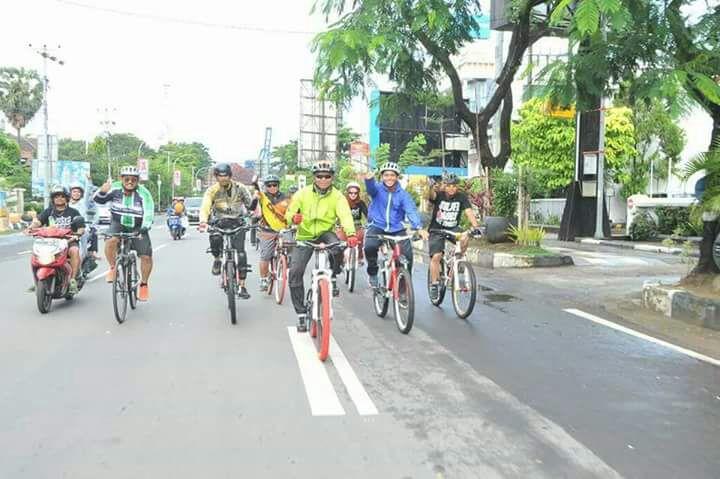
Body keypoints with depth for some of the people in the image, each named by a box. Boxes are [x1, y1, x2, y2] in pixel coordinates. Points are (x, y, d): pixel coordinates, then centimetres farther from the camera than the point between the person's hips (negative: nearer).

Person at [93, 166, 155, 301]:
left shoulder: (143, 193, -20)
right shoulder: (115, 188, -14)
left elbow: (149, 213, -28)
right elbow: (98, 200, -11)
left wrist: (144, 228, -44)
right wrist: (102, 191, -34)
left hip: (137, 228, 0)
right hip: (118, 224, 1)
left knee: (146, 256, -8)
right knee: (111, 241, -31)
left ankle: (144, 284, 15)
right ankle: (113, 268, -6)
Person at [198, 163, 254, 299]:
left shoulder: (239, 188, -3)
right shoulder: (212, 190, -5)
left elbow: (250, 204, -1)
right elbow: (205, 206, -18)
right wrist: (203, 221, -37)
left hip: (237, 222, 0)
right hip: (219, 222, 0)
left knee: (241, 252, -13)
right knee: (215, 239, -33)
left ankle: (242, 287, -6)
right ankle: (217, 259, 3)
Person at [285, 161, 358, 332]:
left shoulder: (337, 196, -10)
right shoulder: (303, 193, -6)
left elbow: (345, 215, -24)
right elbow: (289, 213, -5)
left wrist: (351, 234, -43)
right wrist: (293, 217, -31)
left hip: (325, 233, -1)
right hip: (305, 236, 1)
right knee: (294, 272, -11)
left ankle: (332, 278, -6)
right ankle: (301, 314, 4)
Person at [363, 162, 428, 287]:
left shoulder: (403, 194, -2)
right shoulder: (377, 188, -2)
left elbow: (411, 211, -14)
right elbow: (371, 188, -25)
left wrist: (418, 227, -32)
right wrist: (369, 179, -51)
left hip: (396, 229, 1)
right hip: (377, 226, -1)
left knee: (407, 255, -14)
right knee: (369, 246, -29)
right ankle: (372, 272, -1)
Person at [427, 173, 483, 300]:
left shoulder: (461, 197, -8)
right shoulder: (439, 195, -13)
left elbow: (469, 212, -20)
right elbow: (431, 195, -36)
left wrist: (476, 226, -37)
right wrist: (434, 188, -61)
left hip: (453, 228, 2)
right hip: (437, 229, -1)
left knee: (465, 238, -30)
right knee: (436, 256, -13)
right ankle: (434, 284, 3)